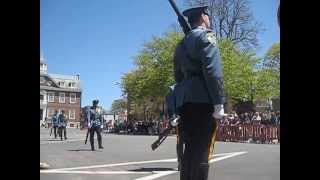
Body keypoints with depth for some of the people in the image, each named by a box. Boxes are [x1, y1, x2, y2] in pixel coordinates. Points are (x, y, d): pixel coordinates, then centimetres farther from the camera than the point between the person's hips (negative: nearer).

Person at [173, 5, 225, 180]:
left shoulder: (181, 44, 23)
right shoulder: (205, 35, -1)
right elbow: (213, 71, -14)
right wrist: (219, 103, -16)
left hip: (184, 100, 8)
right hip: (203, 99, -8)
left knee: (190, 149, 10)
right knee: (202, 150, -8)